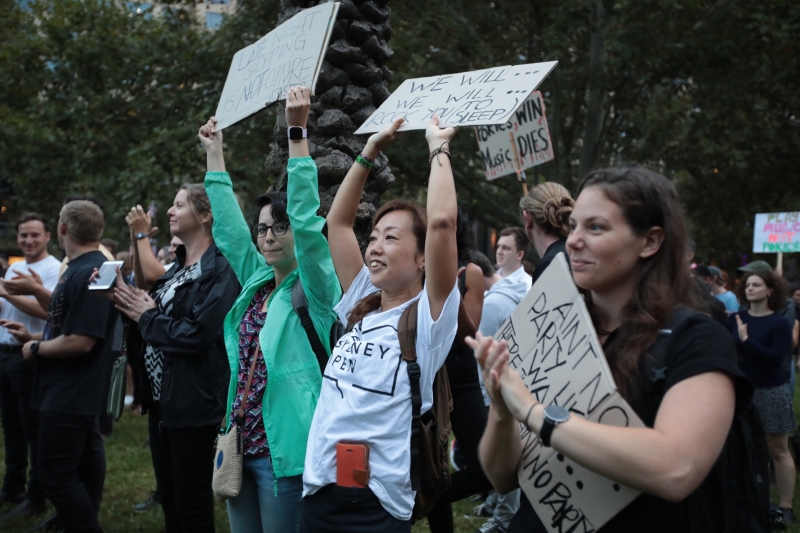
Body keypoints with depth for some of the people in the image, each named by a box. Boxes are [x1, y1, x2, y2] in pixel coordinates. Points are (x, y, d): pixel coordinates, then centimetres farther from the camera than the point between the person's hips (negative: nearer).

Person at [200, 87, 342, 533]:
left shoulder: (315, 289, -6)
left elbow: (307, 219, -18)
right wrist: (215, 153, 19)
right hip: (242, 448, 7)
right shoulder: (257, 283, 11)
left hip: (286, 451, -7)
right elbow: (228, 226, 17)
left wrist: (297, 131, -21)